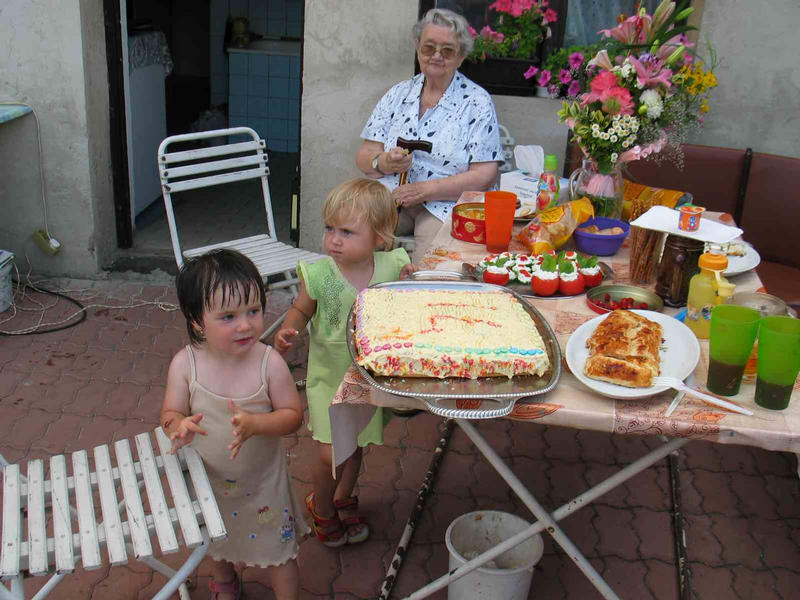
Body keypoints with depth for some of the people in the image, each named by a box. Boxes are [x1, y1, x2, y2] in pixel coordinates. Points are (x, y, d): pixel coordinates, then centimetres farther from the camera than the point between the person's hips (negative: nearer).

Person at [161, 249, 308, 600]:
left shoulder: (269, 362, -25)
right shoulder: (185, 364, -20)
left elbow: (293, 414, -18)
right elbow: (170, 413, -11)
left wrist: (254, 423, -36)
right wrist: (178, 425, -34)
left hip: (262, 481, -3)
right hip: (209, 479, 3)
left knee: (278, 551, 13)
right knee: (217, 542, 30)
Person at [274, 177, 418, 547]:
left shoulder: (393, 266, -14)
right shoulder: (319, 274, -19)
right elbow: (301, 310, -1)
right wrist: (287, 331, -21)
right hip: (329, 376, -2)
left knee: (356, 445, 20)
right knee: (330, 453, -3)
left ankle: (343, 498, 50)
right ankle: (322, 508, 30)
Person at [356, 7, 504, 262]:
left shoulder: (477, 102, 3)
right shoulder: (398, 94, 15)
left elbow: (485, 176, -6)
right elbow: (363, 155, 12)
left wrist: (427, 189, -17)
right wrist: (382, 163, -12)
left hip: (445, 205, -3)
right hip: (390, 193, 4)